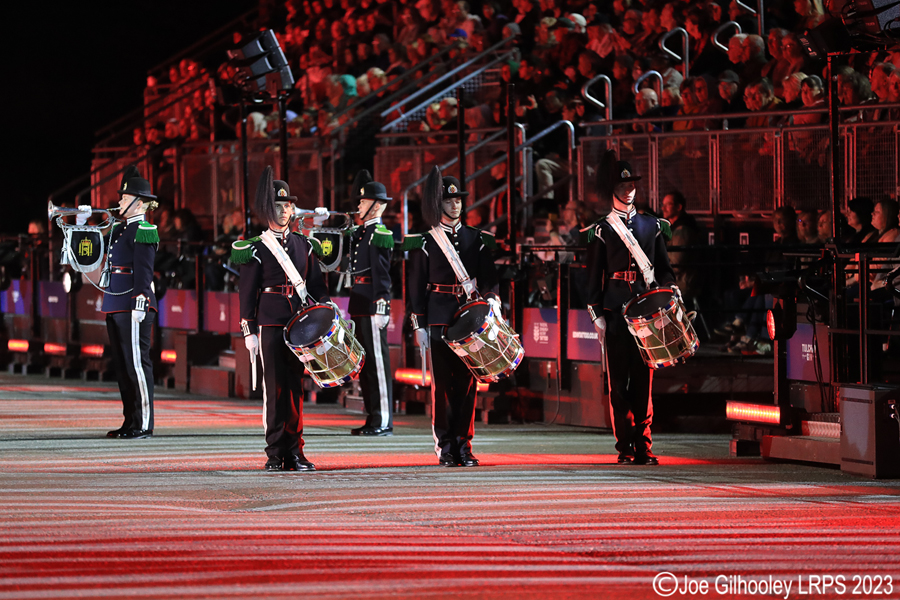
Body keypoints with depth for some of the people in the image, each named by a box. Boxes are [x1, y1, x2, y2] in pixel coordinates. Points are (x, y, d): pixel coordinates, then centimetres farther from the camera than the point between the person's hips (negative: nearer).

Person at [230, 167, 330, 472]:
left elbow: (316, 283, 17)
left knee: (295, 386, 5)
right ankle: (275, 454, 0)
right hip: (271, 324, -4)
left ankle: (293, 452, 8)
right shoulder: (256, 249, 0)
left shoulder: (303, 244, 13)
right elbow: (247, 292, 0)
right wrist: (248, 331, -4)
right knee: (276, 387, -4)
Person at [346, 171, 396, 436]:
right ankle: (373, 418, 17)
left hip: (373, 304, -9)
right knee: (365, 361, 12)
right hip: (359, 304, 9)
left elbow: (382, 273, -14)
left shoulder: (381, 234, -10)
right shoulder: (359, 232, 16)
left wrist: (380, 308, -18)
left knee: (378, 361, -7)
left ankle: (384, 422, -5)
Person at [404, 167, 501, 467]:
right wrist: (419, 324, -1)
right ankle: (445, 446, 1)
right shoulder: (426, 243, 3)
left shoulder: (477, 240, 11)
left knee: (466, 382, 2)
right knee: (442, 383, -2)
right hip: (439, 318, -2)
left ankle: (463, 445, 6)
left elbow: (488, 276, 11)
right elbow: (417, 285, 3)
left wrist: (492, 297, -10)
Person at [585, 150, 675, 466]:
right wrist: (596, 314, -3)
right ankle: (625, 448, 2)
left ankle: (643, 448, 3)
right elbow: (593, 275, 4)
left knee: (643, 379, 1)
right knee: (619, 381, -2)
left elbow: (664, 268, 16)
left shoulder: (652, 225, 14)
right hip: (616, 312, -2)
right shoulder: (601, 230, 6)